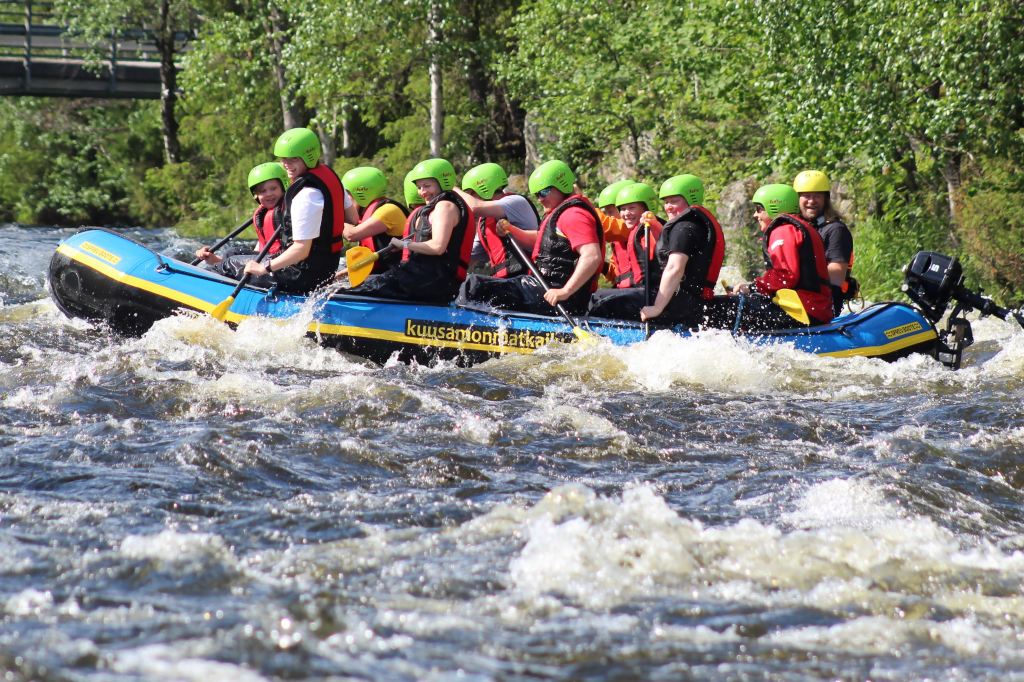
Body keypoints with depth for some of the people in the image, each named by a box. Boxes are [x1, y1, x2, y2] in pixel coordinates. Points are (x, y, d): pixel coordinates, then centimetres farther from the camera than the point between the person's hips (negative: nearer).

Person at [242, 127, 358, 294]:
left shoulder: (305, 196, -26)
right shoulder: (330, 175, 2)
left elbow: (301, 250, -28)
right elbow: (353, 219, 13)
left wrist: (264, 268, -23)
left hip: (305, 276, -10)